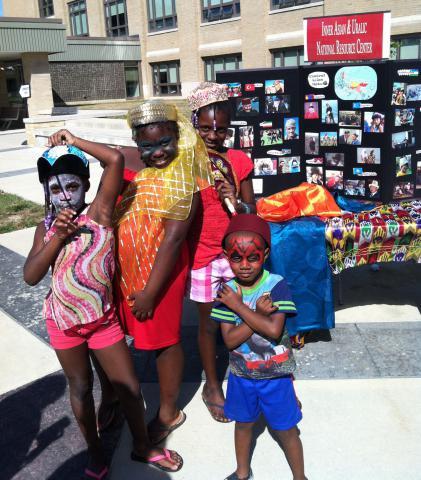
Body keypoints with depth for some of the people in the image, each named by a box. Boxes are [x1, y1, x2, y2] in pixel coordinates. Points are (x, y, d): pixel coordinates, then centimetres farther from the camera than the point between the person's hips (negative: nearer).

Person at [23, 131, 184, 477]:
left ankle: (143, 447, 33)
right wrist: (57, 236, -19)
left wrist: (74, 142, -9)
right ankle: (96, 455, 39)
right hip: (63, 322, 2)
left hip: (104, 318, -2)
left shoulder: (98, 213, -9)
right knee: (81, 387, 17)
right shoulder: (46, 228, -2)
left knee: (130, 387, 7)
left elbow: (116, 160, -19)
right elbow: (31, 276, -11)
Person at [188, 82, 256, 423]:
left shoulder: (240, 161, -1)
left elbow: (251, 211, 0)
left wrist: (237, 202, -17)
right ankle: (212, 385, 31)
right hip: (202, 256, -2)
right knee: (209, 322, 12)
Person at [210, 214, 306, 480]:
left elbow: (274, 330, -30)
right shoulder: (227, 291, -12)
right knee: (243, 423, 23)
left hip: (275, 374, -3)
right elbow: (230, 339, -18)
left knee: (286, 429, 13)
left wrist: (239, 307, -25)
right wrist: (258, 313, -27)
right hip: (241, 374, 3)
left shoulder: (277, 285, -19)